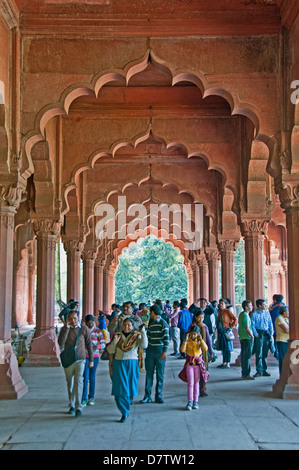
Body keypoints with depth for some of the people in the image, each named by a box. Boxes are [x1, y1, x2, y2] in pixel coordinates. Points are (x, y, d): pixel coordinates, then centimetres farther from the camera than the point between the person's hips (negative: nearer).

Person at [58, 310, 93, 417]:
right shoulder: (64, 329, -2)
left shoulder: (83, 328, -3)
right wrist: (66, 328, -23)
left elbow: (89, 344, 5)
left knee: (78, 382, -15)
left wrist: (91, 360, 6)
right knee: (70, 383, 11)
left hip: (80, 360, -2)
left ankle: (78, 407, -13)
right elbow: (60, 343, -18)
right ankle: (72, 406, 25)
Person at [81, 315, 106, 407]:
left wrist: (96, 347, -21)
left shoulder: (98, 331, 1)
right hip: (85, 356, -1)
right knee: (85, 377, -8)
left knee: (92, 377, 7)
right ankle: (84, 399, -6)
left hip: (95, 357, 1)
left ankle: (91, 397, 18)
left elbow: (103, 344, -1)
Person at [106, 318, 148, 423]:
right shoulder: (117, 336, 6)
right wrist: (114, 341, -13)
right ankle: (124, 412, 2)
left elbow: (144, 345, -19)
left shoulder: (136, 336, 0)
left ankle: (127, 405, 34)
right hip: (119, 364, 1)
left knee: (130, 387, 7)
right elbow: (110, 351, 2)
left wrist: (143, 331, -24)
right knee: (120, 389, -6)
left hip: (132, 364, -1)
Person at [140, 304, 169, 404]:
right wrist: (145, 347, 19)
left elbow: (166, 338, -11)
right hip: (150, 351, 5)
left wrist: (164, 352, -17)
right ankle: (147, 396, 7)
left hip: (160, 351, -5)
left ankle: (158, 396, 10)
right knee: (149, 373, 3)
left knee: (160, 375, 3)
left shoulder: (163, 323, -7)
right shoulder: (150, 323, 13)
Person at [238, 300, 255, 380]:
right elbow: (247, 328, -22)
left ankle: (244, 373, 20)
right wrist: (252, 336, -10)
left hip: (242, 337, 10)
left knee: (244, 355, 14)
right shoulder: (245, 315, -17)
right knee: (247, 356, -6)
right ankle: (246, 374, -3)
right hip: (247, 338, -10)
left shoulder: (241, 314, 13)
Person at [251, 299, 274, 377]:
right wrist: (256, 335, -11)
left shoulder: (267, 312, 9)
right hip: (259, 333, -4)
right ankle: (259, 371, -1)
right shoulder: (254, 314, -4)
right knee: (259, 354, -5)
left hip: (267, 333, 4)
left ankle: (264, 371, 16)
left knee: (265, 354, 9)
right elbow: (252, 325, -5)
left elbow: (270, 323, 13)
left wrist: (271, 333, 5)